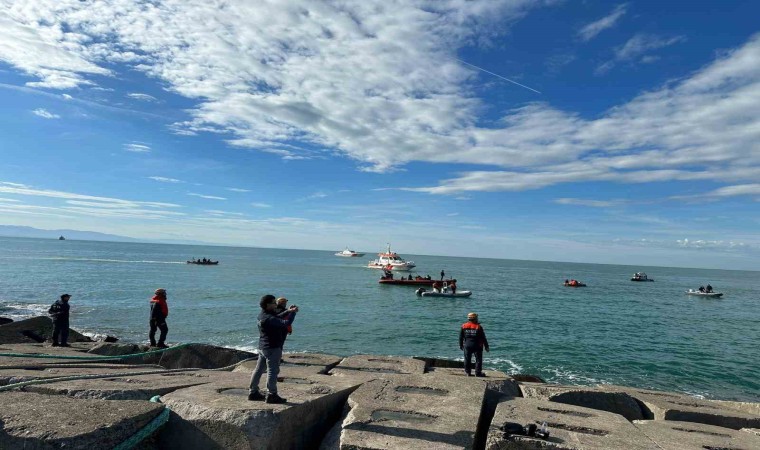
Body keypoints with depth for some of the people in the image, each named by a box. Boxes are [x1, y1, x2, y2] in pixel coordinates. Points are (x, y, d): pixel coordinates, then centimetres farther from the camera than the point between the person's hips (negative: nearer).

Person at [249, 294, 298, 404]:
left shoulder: (262, 315, 8)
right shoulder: (269, 318, -23)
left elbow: (278, 319, 21)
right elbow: (286, 323, -32)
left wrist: (288, 311, 11)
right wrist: (292, 312, -18)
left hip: (263, 347, 10)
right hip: (272, 348, -10)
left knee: (259, 369, 16)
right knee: (273, 371, -2)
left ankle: (253, 392, 26)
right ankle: (271, 395, 4)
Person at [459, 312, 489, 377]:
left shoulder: (463, 326, 0)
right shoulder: (478, 327, -9)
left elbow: (461, 337, 5)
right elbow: (483, 338, -6)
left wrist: (461, 345, 15)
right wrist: (486, 346, 2)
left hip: (467, 345, 3)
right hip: (477, 345, -3)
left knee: (467, 359, 12)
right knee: (478, 359, 8)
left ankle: (468, 372, 15)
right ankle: (478, 373, 9)